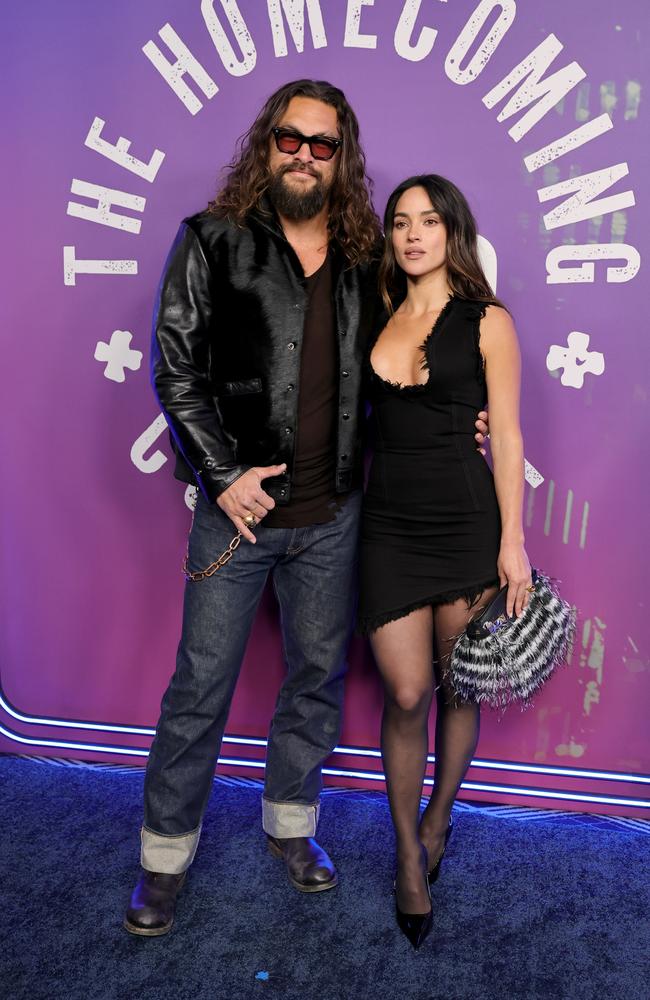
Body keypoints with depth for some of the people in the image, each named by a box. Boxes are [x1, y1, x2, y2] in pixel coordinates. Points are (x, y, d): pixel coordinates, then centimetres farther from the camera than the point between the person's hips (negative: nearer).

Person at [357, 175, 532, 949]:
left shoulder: (486, 321, 1)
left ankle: (437, 820, 36)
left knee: (457, 687, 10)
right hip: (388, 521, 2)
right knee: (406, 695, 0)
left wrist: (512, 541, -7)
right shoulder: (376, 319, 10)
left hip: (466, 518, -2)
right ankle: (409, 856, 21)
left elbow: (507, 437, -2)